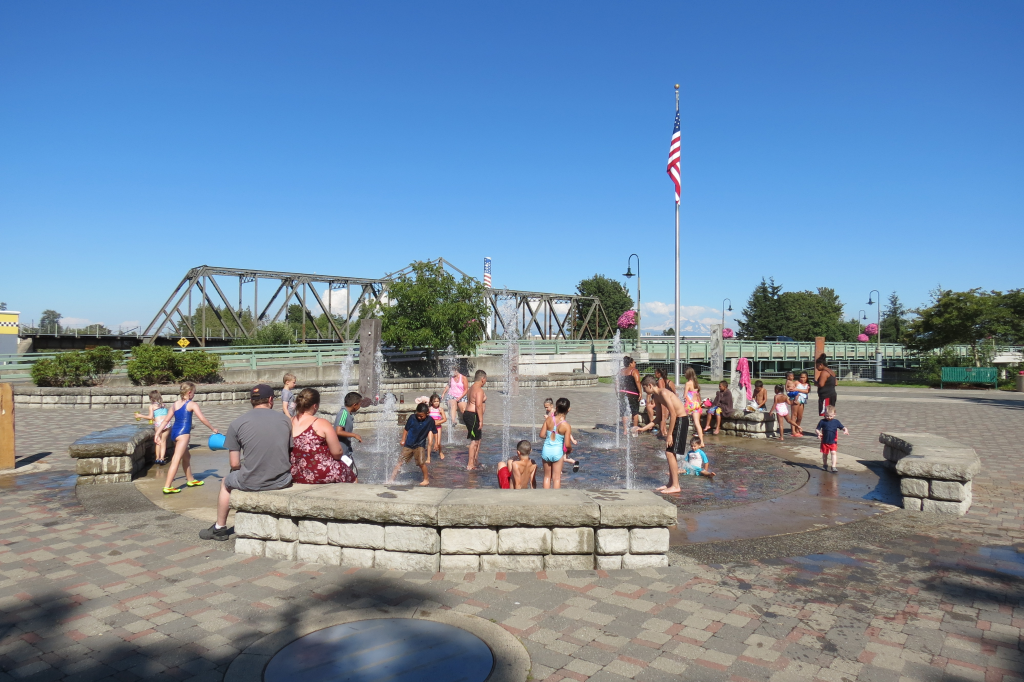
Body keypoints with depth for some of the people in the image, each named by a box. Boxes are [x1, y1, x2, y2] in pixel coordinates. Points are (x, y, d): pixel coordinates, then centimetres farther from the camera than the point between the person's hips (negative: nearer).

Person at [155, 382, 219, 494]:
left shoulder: (175, 404, 14)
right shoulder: (191, 405, -5)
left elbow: (166, 420, 14)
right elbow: (202, 419, -9)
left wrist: (157, 433, 15)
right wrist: (213, 429, 0)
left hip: (174, 432, 8)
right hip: (183, 433, -8)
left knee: (186, 456, 22)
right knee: (176, 459, -9)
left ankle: (190, 480, 35)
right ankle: (167, 487, -14)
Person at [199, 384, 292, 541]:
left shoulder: (236, 424, -4)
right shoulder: (286, 420, 0)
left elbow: (234, 464, -3)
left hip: (251, 483, -1)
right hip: (282, 482, 2)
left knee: (226, 482, 32)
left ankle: (219, 528, 48)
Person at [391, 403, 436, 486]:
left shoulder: (430, 420, -12)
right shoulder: (412, 417, -12)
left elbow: (435, 432, 1)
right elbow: (406, 429, 0)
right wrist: (403, 440, 2)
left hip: (420, 445, -2)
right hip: (408, 444, 2)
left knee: (421, 462, -14)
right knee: (400, 461, 4)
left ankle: (426, 479, 5)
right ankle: (392, 479, 12)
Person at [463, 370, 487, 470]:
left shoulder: (471, 388, 15)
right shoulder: (479, 390, -16)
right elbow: (478, 405, -25)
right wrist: (481, 420, -24)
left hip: (467, 414, 10)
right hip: (473, 416, -10)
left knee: (477, 439, 20)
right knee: (474, 441, -4)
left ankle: (476, 461, 29)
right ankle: (470, 465, 0)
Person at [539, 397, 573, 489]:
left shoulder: (549, 419, -8)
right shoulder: (566, 426, -15)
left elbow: (542, 435, -3)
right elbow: (567, 444, -15)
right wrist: (570, 450, 7)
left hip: (546, 450, 3)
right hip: (557, 451, -3)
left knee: (547, 476, 18)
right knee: (556, 477, 10)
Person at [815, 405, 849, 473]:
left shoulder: (836, 422, -2)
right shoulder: (822, 422, -6)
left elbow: (843, 427, 2)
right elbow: (816, 429, -3)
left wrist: (846, 430, -20)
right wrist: (818, 433, -24)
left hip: (833, 442, -1)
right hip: (824, 441, 1)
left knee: (833, 453, -13)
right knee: (825, 454, 14)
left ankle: (833, 466, -12)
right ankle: (825, 465, 33)